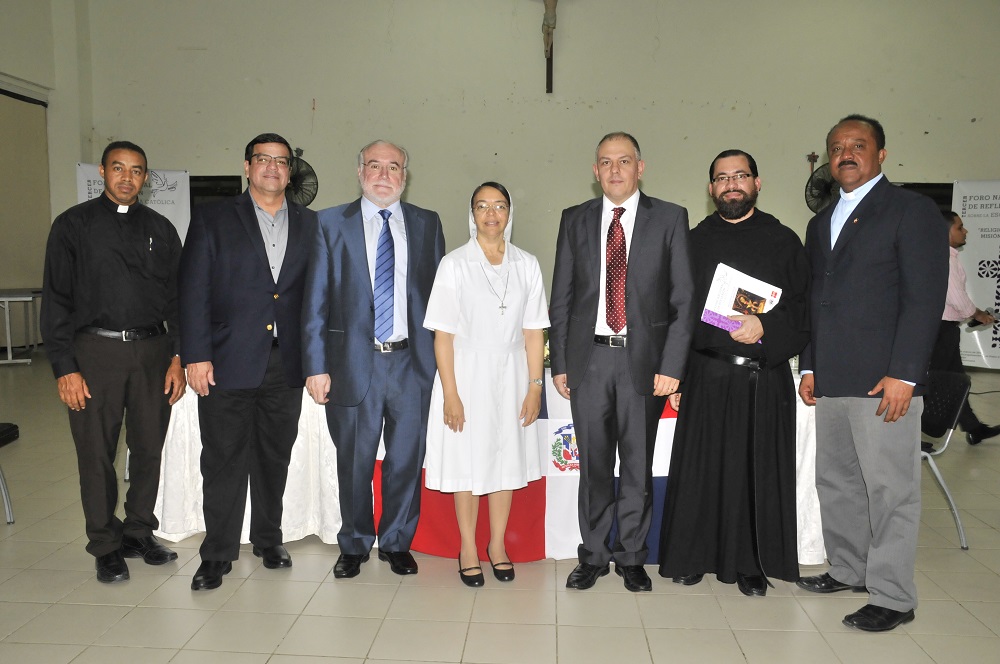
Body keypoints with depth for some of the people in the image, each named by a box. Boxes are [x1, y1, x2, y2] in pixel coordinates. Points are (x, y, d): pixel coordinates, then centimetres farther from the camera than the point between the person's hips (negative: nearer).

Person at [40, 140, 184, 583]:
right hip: (95, 351, -2)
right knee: (96, 454, 4)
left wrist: (178, 357, 1)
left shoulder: (160, 229, 11)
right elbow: (56, 299, 0)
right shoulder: (73, 225, 4)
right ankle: (106, 546, 19)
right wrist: (64, 367, -7)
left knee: (149, 449, 8)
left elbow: (177, 297, 10)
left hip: (152, 351, 2)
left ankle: (139, 534, 25)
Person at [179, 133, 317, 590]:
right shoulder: (213, 218, 3)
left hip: (287, 364, 2)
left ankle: (268, 539, 30)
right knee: (224, 461, 4)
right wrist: (196, 356, -9)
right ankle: (218, 554, 18)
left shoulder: (310, 224, 10)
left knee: (275, 459, 13)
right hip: (228, 363, -2)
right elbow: (193, 290, -2)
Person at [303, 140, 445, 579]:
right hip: (354, 361, -1)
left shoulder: (427, 224, 9)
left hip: (412, 361, 1)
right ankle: (354, 546, 30)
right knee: (354, 462, 10)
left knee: (407, 459, 9)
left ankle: (396, 543, 29)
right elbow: (315, 302, 1)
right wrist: (316, 366, -5)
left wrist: (443, 359, 0)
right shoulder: (331, 224, 4)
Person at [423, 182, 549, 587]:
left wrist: (535, 386, -2)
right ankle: (468, 549, 23)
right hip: (466, 373, -2)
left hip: (510, 376, 3)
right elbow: (443, 334, -7)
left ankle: (497, 545, 29)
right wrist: (450, 393, -12)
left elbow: (533, 332, 3)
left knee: (507, 459, 11)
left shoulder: (527, 265, 3)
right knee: (467, 461, 6)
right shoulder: (454, 264, -5)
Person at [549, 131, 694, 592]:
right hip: (589, 357, 2)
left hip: (644, 360, -1)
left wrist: (671, 364, -8)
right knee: (593, 464, 9)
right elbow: (561, 298, 8)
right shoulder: (575, 220, 8)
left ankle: (632, 557, 24)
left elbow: (683, 299, -1)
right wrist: (558, 362, 3)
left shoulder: (669, 219, 2)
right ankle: (593, 555, 24)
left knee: (638, 464, 8)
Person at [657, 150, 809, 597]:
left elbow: (803, 308, 2)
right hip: (706, 375, 1)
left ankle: (750, 564, 20)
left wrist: (766, 327, -17)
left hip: (765, 378, 0)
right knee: (701, 468, 5)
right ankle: (694, 556, 21)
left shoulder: (783, 242, 7)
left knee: (758, 470, 5)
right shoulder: (694, 243, 10)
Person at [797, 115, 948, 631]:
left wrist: (903, 374, -17)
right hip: (830, 382, 7)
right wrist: (808, 367, 14)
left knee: (890, 490, -1)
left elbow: (926, 297, -10)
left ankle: (893, 598, 10)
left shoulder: (912, 210, -2)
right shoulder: (821, 222, 20)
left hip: (884, 380, -7)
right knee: (835, 482, 15)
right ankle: (848, 570, 30)